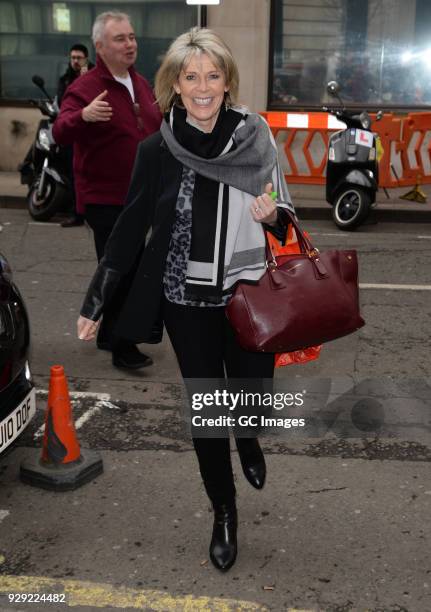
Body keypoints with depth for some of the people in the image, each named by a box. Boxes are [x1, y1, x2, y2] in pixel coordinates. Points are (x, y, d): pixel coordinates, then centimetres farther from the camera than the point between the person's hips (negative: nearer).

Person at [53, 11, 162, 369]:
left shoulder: (141, 84, 11)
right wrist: (83, 116, -48)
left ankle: (108, 334, 32)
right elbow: (60, 134, -29)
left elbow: (158, 128, 25)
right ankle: (122, 348, 3)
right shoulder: (85, 88, -14)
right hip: (105, 198, -8)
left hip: (138, 196, 8)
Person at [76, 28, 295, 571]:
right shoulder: (157, 150, -6)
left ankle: (248, 439, 49)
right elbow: (131, 229, 0)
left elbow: (282, 219, 9)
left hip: (249, 297, 1)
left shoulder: (254, 139, -4)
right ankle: (224, 511, 30)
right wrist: (95, 303, 1)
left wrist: (273, 215, -16)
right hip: (187, 301, 0)